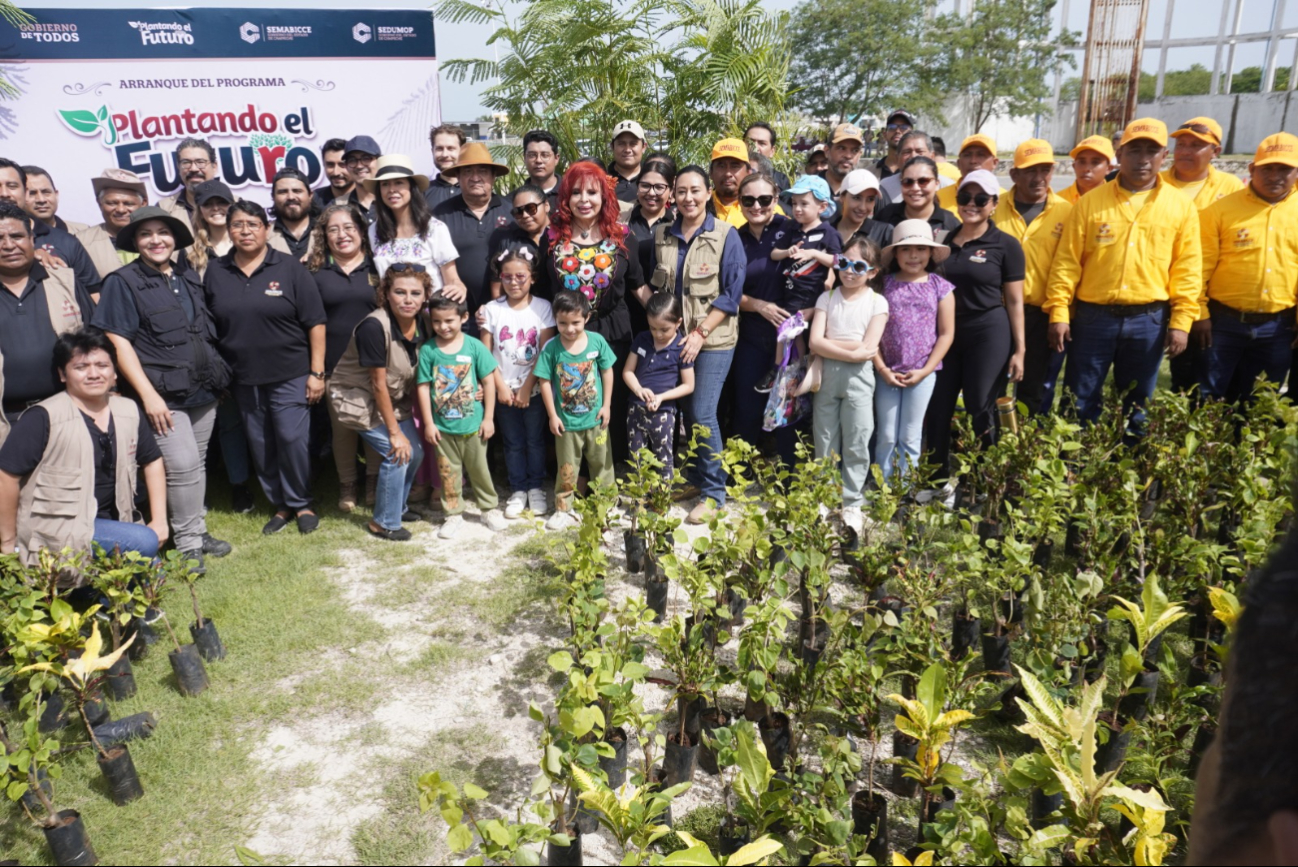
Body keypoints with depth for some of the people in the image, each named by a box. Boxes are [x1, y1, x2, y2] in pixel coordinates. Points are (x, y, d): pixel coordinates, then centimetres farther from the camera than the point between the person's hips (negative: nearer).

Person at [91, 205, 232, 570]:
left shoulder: (188, 278, 12)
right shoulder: (123, 282, -5)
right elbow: (118, 342, -10)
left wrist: (216, 376, 14)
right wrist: (148, 394, -16)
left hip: (203, 389, 6)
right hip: (164, 394, -6)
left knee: (198, 462, 12)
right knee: (182, 465, -10)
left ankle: (198, 531, 24)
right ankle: (187, 543, 3)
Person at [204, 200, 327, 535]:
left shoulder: (290, 268, -4)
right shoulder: (215, 272, 6)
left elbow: (315, 323, -6)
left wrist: (316, 372, -10)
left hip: (290, 375, -4)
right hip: (244, 378, 4)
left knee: (293, 440, -4)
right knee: (260, 445, 10)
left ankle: (301, 504, 15)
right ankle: (279, 505, 25)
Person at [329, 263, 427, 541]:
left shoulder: (421, 326, -7)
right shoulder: (374, 326, -27)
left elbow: (414, 378, 2)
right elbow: (378, 384, -23)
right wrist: (394, 432, -19)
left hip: (394, 399, 7)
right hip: (357, 398, -7)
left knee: (415, 451, 4)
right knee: (396, 453, -14)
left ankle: (397, 507, 29)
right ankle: (384, 523, 4)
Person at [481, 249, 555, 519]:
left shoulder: (542, 308, -4)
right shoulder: (492, 310, -1)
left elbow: (546, 353, -8)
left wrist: (527, 388, -11)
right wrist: (501, 386, -8)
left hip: (534, 389, -1)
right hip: (504, 390, 1)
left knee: (535, 440, 8)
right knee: (513, 443, 10)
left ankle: (536, 488, 23)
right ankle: (518, 490, 22)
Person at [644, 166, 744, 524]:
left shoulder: (726, 235, -6)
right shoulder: (662, 235, 6)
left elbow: (731, 293, -9)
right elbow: (653, 284, 15)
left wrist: (700, 334, -14)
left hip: (713, 339, -4)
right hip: (673, 337, 4)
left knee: (702, 414, -6)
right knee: (684, 411, 9)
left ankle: (713, 492, 9)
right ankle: (694, 479, 27)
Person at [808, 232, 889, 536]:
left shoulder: (877, 302, 1)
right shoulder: (827, 297, 6)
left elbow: (869, 348, -10)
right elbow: (815, 343, -6)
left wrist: (829, 343, -9)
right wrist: (852, 351, -13)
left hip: (858, 378, -2)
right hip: (827, 375, 2)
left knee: (856, 444, 1)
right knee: (824, 442, 7)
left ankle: (852, 504, 12)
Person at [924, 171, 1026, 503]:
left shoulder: (1006, 245, -2)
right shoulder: (943, 239, 8)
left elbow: (1015, 301, -1)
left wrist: (1019, 350, -6)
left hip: (989, 334, -4)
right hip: (945, 331, 4)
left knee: (981, 412, 0)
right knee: (937, 410, 4)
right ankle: (941, 481, 20)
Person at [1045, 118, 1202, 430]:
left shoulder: (1182, 206, 4)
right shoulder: (1090, 202, 0)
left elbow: (1187, 269, 3)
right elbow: (1067, 262, -1)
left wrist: (1181, 321, -3)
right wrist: (1058, 312, -6)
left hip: (1148, 320, 1)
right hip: (1093, 316, -1)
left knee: (1137, 405, 12)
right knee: (1081, 403, 5)